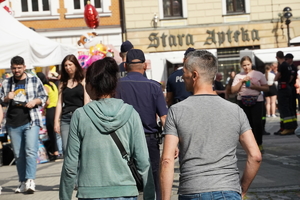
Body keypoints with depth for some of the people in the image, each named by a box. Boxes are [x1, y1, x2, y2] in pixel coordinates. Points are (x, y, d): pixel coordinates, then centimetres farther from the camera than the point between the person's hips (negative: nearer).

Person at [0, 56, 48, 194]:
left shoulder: (34, 80, 4)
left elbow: (44, 97, 8)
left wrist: (35, 101, -12)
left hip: (31, 121, -3)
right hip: (13, 124, 3)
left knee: (31, 151, -15)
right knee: (18, 155, 7)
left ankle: (30, 180, -19)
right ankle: (23, 182, 14)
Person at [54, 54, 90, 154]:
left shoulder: (83, 81, 4)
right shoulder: (63, 83, 15)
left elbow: (87, 101, -1)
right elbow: (59, 102, 11)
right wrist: (56, 121, 4)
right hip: (65, 118, 3)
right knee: (66, 149, -4)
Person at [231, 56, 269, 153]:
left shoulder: (259, 74, 6)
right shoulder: (238, 76, 9)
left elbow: (266, 88, 5)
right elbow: (233, 90, 2)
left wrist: (256, 87, -11)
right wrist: (242, 81, -8)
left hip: (257, 101, -2)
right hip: (243, 101, 2)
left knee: (257, 122, -12)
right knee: (248, 123, 2)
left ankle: (259, 144, 2)